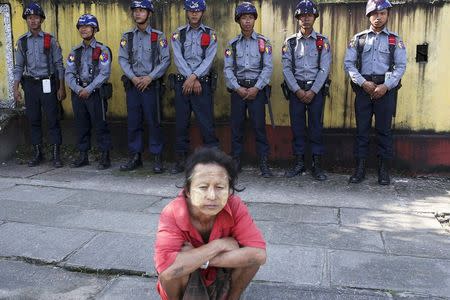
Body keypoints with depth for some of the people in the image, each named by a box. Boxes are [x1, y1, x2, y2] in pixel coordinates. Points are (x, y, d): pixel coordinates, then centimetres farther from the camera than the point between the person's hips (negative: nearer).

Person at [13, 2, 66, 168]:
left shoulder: (50, 40, 0)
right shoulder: (22, 42, 7)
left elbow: (59, 64, 0)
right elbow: (19, 67, 9)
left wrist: (62, 87, -5)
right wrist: (16, 89, 2)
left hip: (48, 84, -3)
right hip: (30, 84, 3)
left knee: (52, 120, -2)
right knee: (33, 120, 8)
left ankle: (56, 154, 5)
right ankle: (37, 153, 18)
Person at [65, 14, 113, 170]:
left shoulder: (102, 50, -3)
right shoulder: (75, 51, 12)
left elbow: (104, 74, -12)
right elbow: (69, 74, 7)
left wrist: (88, 89, -16)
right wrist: (78, 89, -10)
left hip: (95, 93, -5)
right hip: (78, 93, 5)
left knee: (100, 126, -2)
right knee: (81, 126, 11)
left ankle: (105, 157, 6)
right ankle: (83, 156, 21)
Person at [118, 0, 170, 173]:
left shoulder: (158, 36, 3)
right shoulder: (127, 37, 11)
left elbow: (166, 60, -4)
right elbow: (122, 59, 5)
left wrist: (150, 77, -12)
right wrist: (133, 78, -10)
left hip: (151, 85, -3)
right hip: (132, 84, 3)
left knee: (154, 122, -2)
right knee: (133, 122, 6)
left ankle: (157, 159, 7)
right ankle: (135, 157, 15)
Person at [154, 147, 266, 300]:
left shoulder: (235, 207, -24)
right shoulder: (172, 214, -31)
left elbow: (259, 254, -32)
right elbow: (166, 269, -44)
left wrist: (201, 259, -35)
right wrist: (217, 245, -36)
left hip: (220, 277, 2)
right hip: (184, 281, -2)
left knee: (248, 254, -25)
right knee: (182, 255, -33)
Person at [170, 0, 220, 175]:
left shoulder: (210, 34, 6)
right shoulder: (178, 34, 9)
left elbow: (209, 60, -5)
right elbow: (178, 59, -2)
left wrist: (194, 77, -15)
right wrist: (192, 80, -11)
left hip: (203, 84, -2)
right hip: (182, 83, 2)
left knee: (207, 123, -5)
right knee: (181, 123, 6)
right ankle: (180, 160, 15)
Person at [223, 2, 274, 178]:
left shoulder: (263, 42, 3)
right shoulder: (233, 44, 9)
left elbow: (268, 67, -3)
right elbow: (227, 68, 3)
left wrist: (256, 88, -12)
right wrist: (238, 88, -9)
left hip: (257, 89, -2)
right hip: (238, 89, 2)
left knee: (259, 125, -4)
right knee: (236, 125, 5)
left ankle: (264, 163, 2)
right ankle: (236, 161, 15)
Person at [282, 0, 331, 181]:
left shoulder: (322, 41, 4)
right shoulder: (290, 42, 7)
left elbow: (324, 69, -3)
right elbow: (286, 69, 0)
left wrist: (313, 91, -12)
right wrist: (298, 90, -10)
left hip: (316, 89, -1)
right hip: (296, 89, 1)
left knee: (316, 126, 0)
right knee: (297, 126, 4)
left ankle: (317, 164, 7)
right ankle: (299, 163, 14)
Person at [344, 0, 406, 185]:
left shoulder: (395, 40, 8)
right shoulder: (358, 39, 9)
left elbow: (401, 66, 2)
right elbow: (349, 64, 2)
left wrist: (386, 86, -12)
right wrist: (363, 83, -10)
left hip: (386, 89, 0)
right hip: (363, 88, 1)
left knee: (384, 130, 3)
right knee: (362, 129, 2)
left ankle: (384, 170, 10)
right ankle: (360, 169, 9)